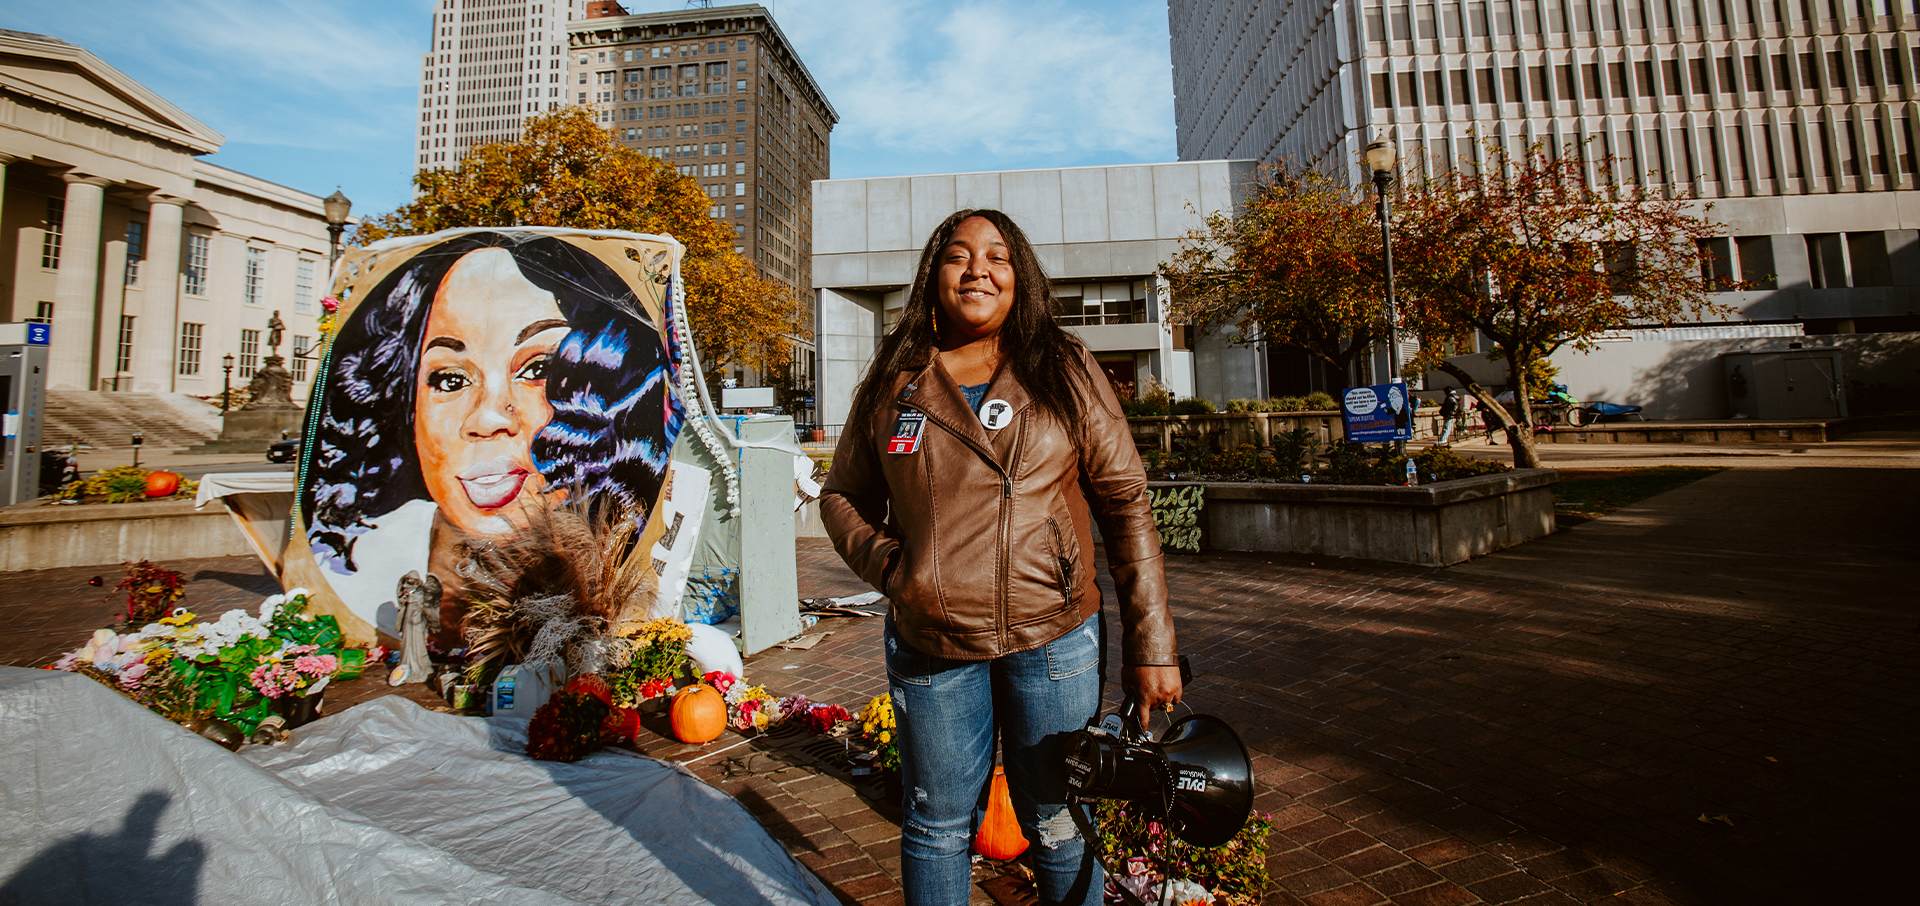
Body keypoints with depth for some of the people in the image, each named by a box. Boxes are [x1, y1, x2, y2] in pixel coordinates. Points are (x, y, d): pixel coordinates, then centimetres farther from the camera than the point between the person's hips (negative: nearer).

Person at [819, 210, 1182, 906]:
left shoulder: (1067, 372, -1)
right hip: (928, 647, 1)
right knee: (934, 828, 17)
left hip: (1055, 640, 0)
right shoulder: (892, 384, 3)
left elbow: (1125, 503, -1)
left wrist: (1151, 646, -4)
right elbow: (842, 496, 11)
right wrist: (890, 567, -8)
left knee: (1060, 828, 15)